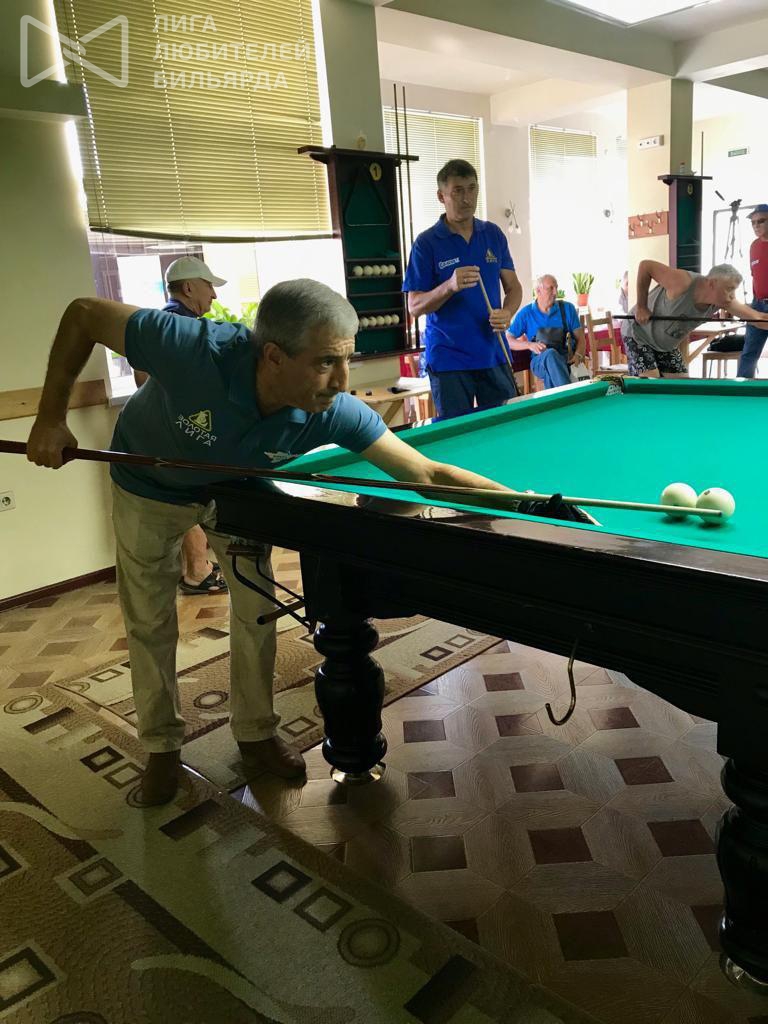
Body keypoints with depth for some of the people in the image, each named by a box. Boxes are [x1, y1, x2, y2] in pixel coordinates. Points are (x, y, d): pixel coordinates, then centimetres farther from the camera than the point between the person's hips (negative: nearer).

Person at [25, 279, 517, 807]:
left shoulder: (335, 411, -35)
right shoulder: (195, 349, -44)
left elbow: (427, 473, -30)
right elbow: (85, 313, -28)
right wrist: (52, 417, -28)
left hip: (235, 487, 2)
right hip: (150, 490, -1)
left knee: (257, 608, 2)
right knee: (151, 622, 7)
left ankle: (256, 734, 23)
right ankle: (163, 746, 26)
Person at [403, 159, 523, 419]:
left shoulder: (493, 234, 7)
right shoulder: (427, 242, -5)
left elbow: (513, 286, 11)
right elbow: (415, 307, -7)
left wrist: (507, 313, -11)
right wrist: (449, 286, -24)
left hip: (493, 353, 4)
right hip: (449, 359, -3)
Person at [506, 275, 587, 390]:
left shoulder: (567, 308, 13)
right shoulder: (526, 313, 9)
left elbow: (580, 337, 11)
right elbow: (507, 340, 6)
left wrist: (578, 355, -12)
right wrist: (529, 345, -12)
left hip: (566, 360, 1)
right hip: (539, 361, -1)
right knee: (550, 354, -38)